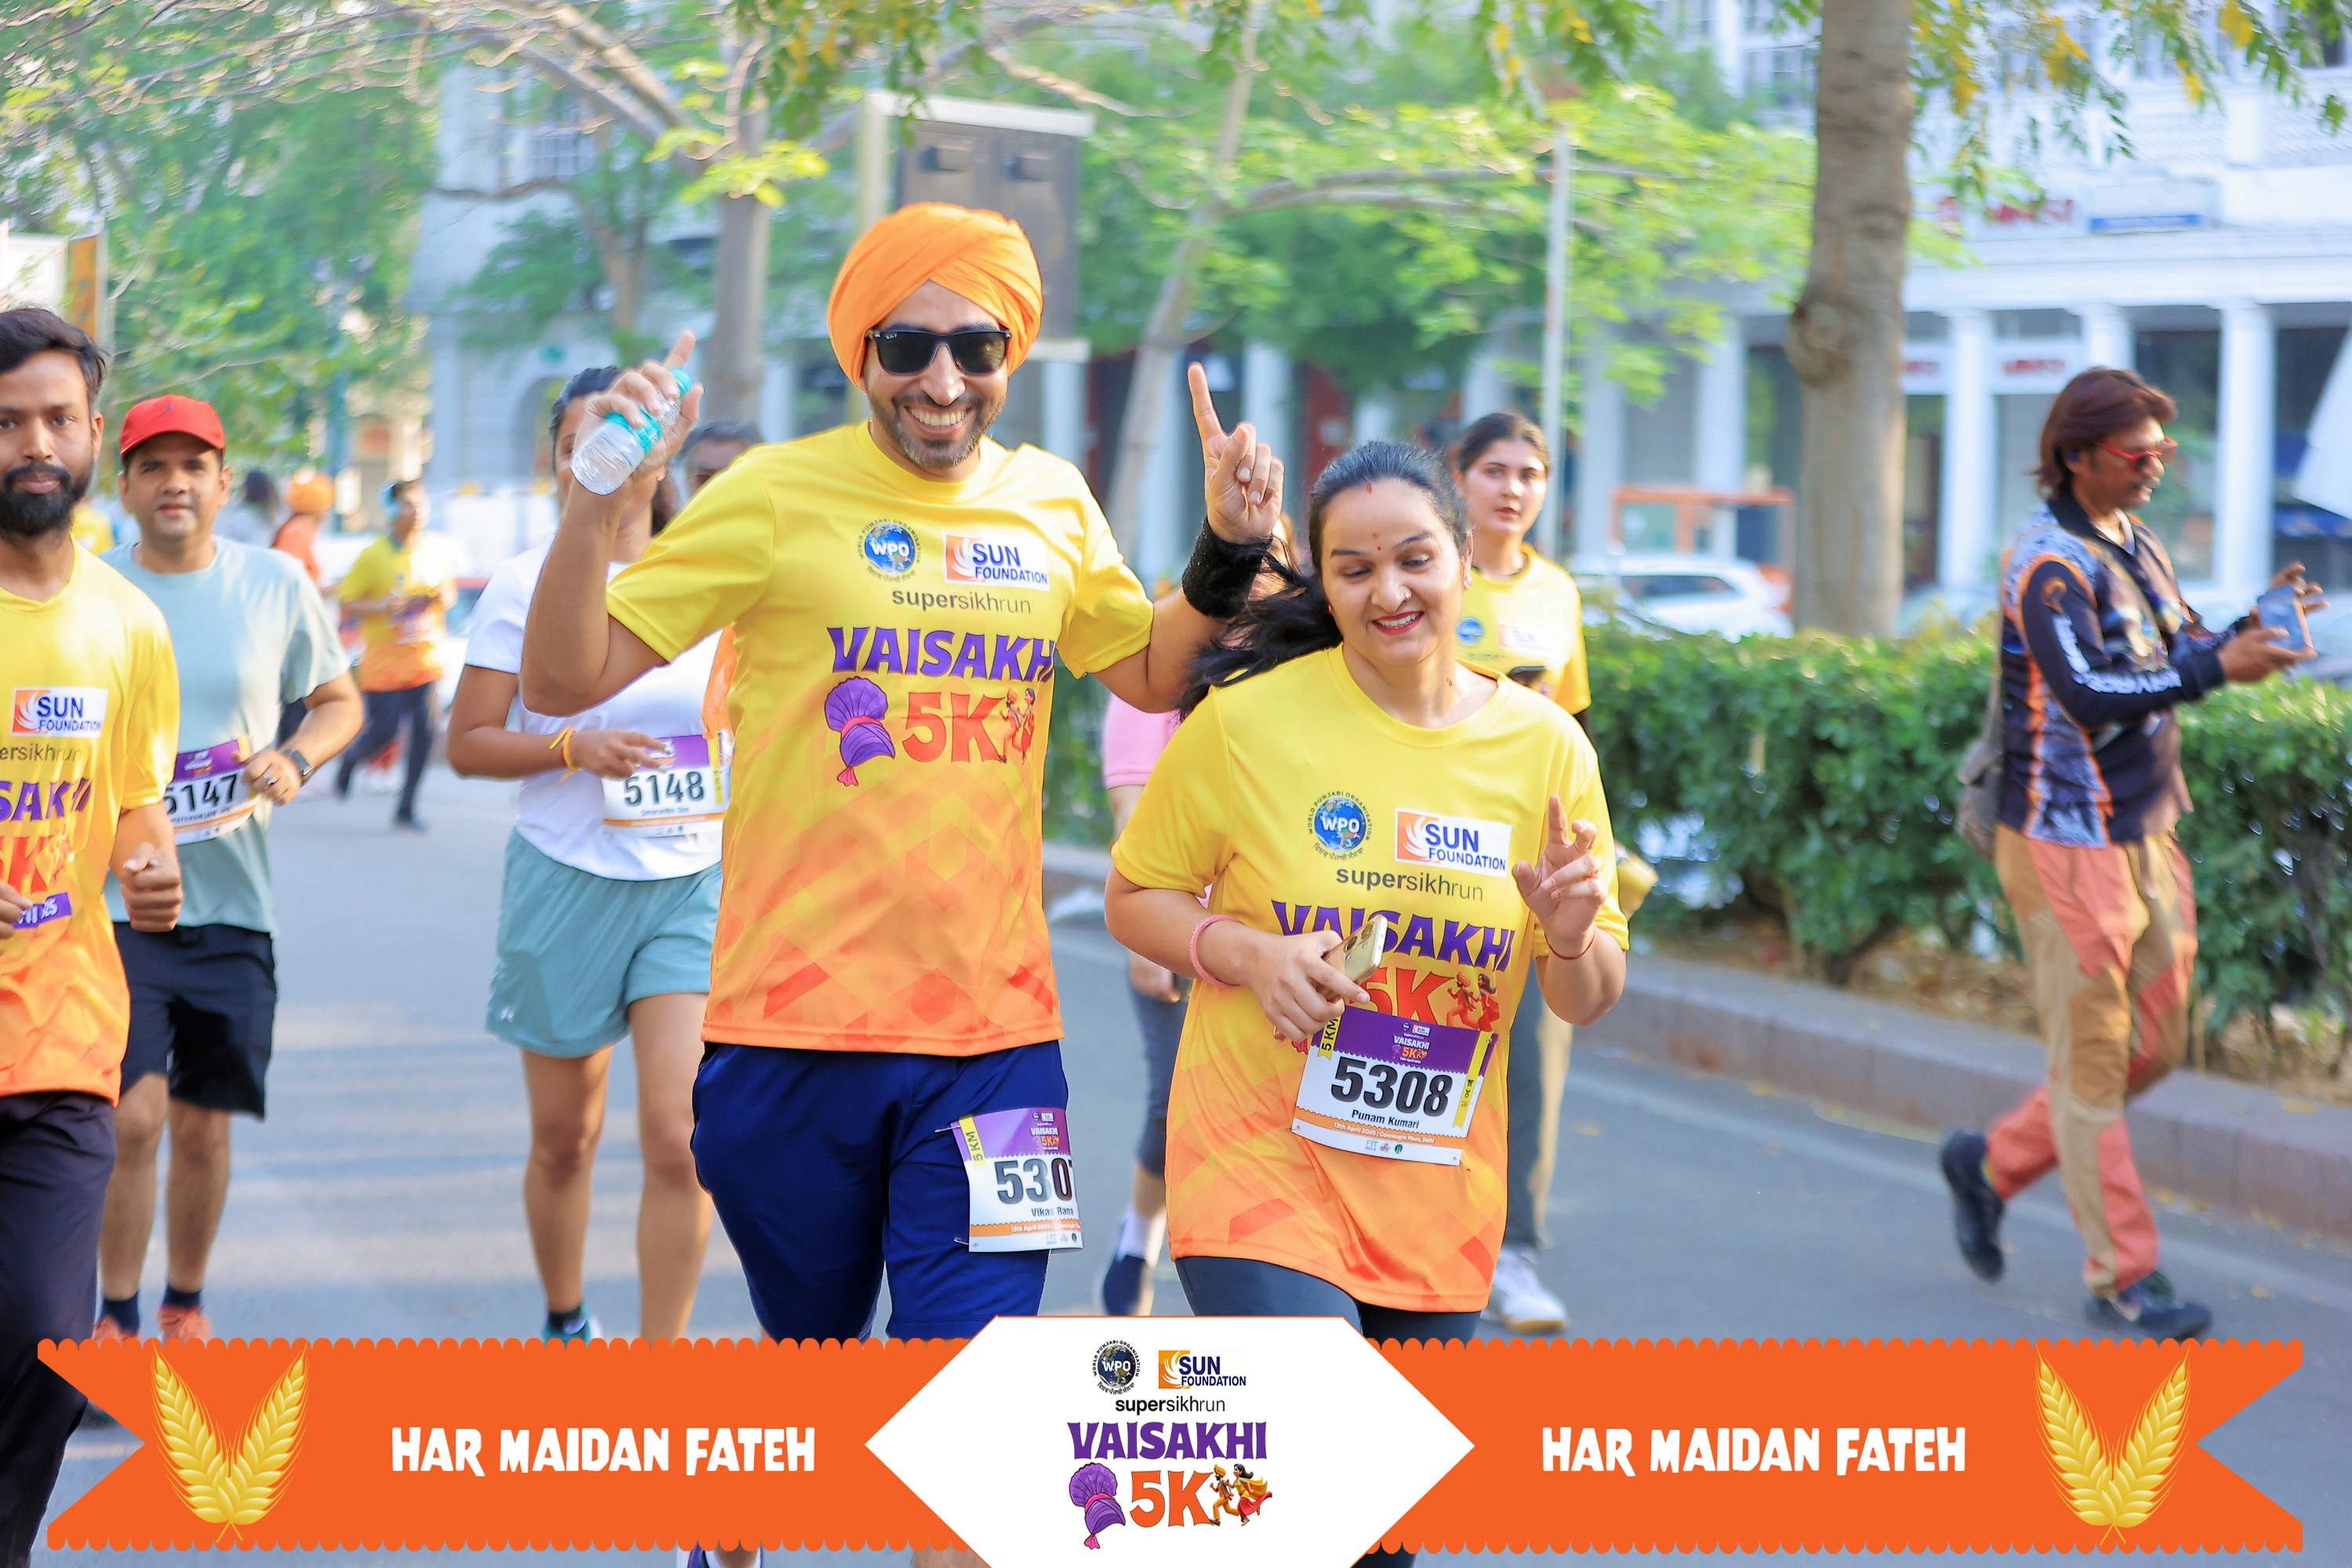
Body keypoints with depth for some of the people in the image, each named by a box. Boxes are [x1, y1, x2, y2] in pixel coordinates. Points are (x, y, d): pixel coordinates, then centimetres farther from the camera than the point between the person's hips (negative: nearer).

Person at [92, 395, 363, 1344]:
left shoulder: (277, 586, 2)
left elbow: (340, 702, 14)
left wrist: (294, 759, -6)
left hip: (231, 900, 2)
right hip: (115, 898, -2)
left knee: (205, 1124, 8)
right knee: (134, 1116, -12)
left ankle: (185, 1303, 28)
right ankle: (116, 1319, 3)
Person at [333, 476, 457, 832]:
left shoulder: (441, 550, 5)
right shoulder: (372, 556, -6)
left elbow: (450, 598, 19)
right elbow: (347, 604, -3)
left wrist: (443, 596, -5)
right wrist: (382, 606, -20)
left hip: (427, 656, 3)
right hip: (384, 659, -3)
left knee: (425, 730, -5)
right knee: (384, 729, -4)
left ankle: (406, 808, 6)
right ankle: (349, 760, 31)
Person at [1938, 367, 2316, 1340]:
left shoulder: (2137, 548, 13)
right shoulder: (2049, 564, -16)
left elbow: (2177, 661, 16)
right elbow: (2090, 692, -27)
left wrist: (2253, 626, -2)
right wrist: (2218, 667, -30)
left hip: (2144, 834, 9)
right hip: (2067, 844, -9)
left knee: (2154, 1048, 13)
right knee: (2093, 1059, -2)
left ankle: (1993, 1164, 30)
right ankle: (2122, 1279, 3)